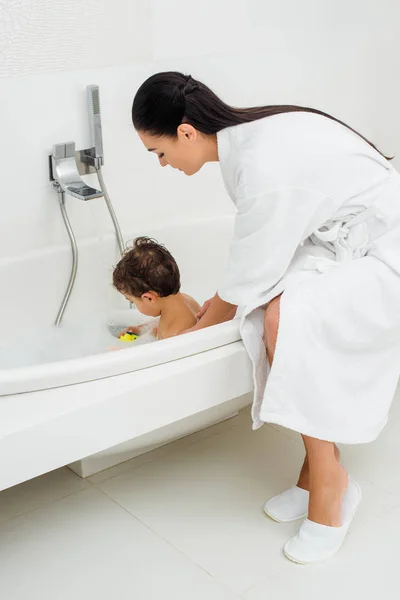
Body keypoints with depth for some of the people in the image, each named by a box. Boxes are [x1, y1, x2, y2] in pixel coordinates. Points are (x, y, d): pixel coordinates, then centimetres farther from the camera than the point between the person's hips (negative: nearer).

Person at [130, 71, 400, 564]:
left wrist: (194, 330, -4)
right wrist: (217, 301, 14)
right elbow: (254, 256, 11)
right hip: (344, 241, 9)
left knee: (284, 316, -27)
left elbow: (249, 276, -19)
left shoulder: (265, 168, -29)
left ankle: (329, 483, -10)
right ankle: (318, 468, -2)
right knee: (274, 309, -14)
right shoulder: (245, 137, -1)